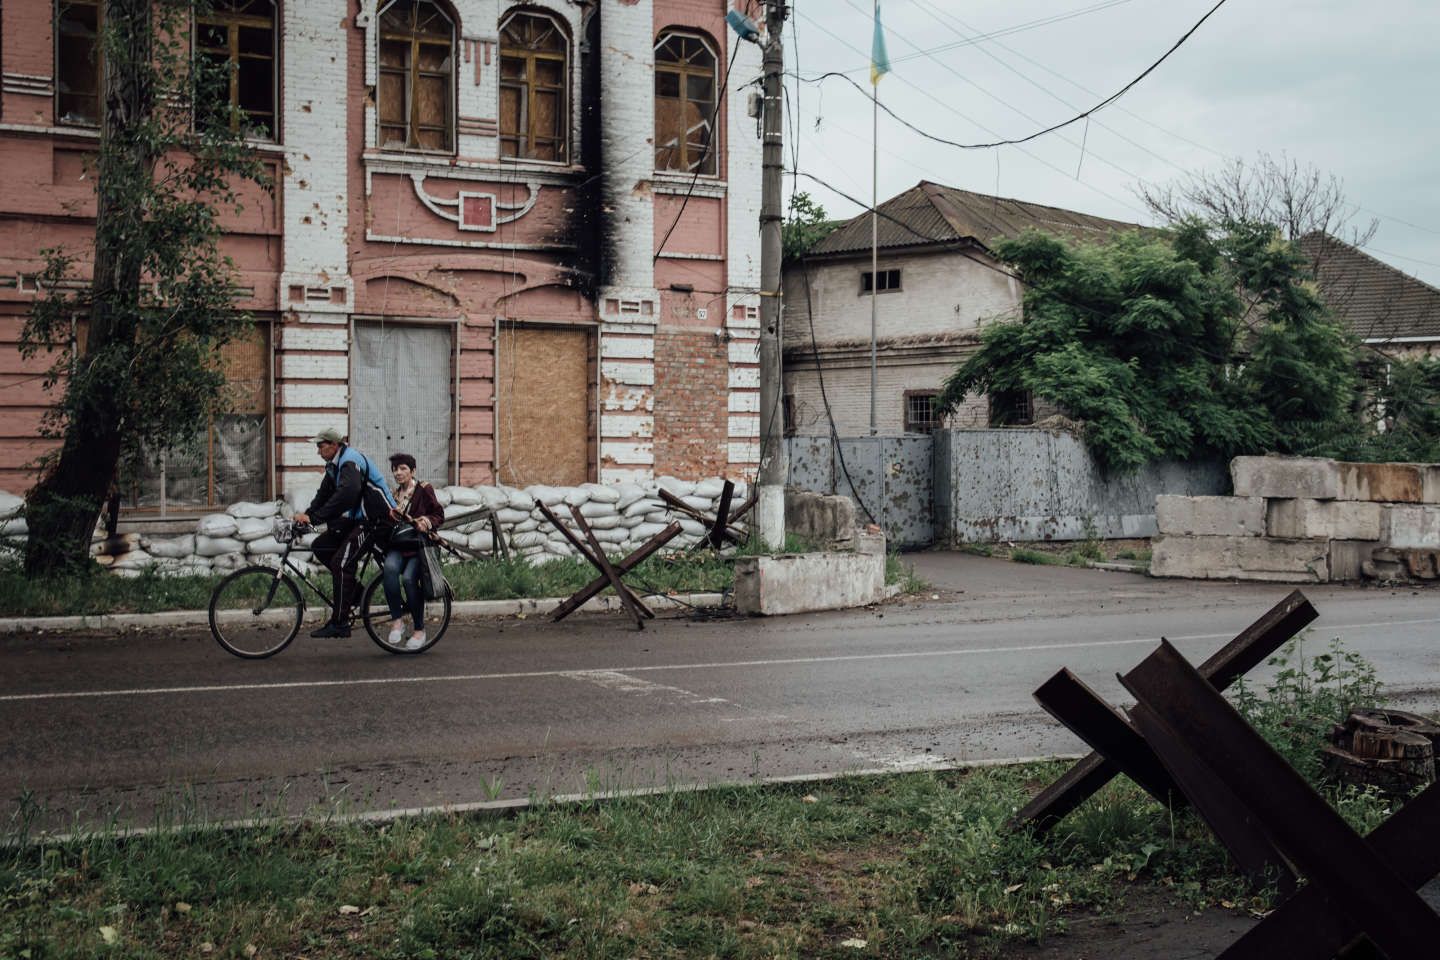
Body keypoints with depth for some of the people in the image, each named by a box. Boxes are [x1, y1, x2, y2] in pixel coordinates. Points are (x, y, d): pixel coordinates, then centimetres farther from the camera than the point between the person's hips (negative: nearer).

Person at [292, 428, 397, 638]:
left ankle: (339, 624, -15)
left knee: (340, 563, -17)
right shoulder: (335, 465, 14)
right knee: (320, 546, 4)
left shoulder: (350, 461, -19)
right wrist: (306, 514, -3)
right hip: (356, 520, 10)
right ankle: (352, 589, 10)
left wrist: (314, 517, -34)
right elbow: (324, 494, 13)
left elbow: (346, 494, -33)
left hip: (375, 520, -10)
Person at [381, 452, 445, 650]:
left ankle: (420, 630, -14)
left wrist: (426, 522, -17)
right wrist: (390, 515, -6)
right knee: (390, 567, -32)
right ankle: (397, 620, -27)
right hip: (398, 546, 4)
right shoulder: (393, 494, 20)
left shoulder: (424, 489, 4)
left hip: (418, 545, -4)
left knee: (409, 577, -29)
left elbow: (439, 515, 3)